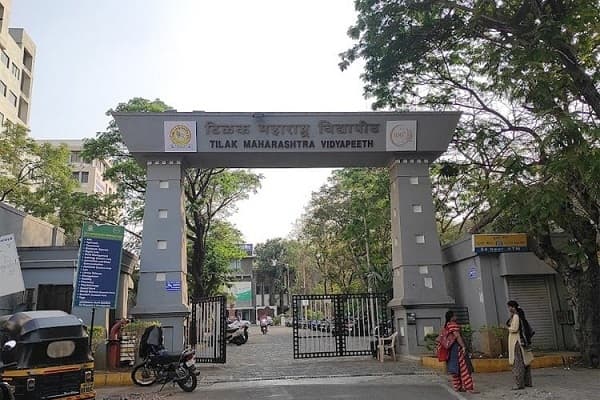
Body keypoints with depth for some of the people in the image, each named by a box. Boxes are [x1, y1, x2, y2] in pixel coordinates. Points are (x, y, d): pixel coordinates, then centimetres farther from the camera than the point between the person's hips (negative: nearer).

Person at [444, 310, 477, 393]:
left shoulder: (447, 325, 15)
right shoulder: (453, 325, -15)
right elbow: (457, 336, -22)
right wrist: (463, 346, -23)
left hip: (452, 348, 10)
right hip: (457, 347, -10)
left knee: (456, 368, 12)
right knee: (463, 368, -9)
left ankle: (457, 387, 15)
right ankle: (469, 387, -10)